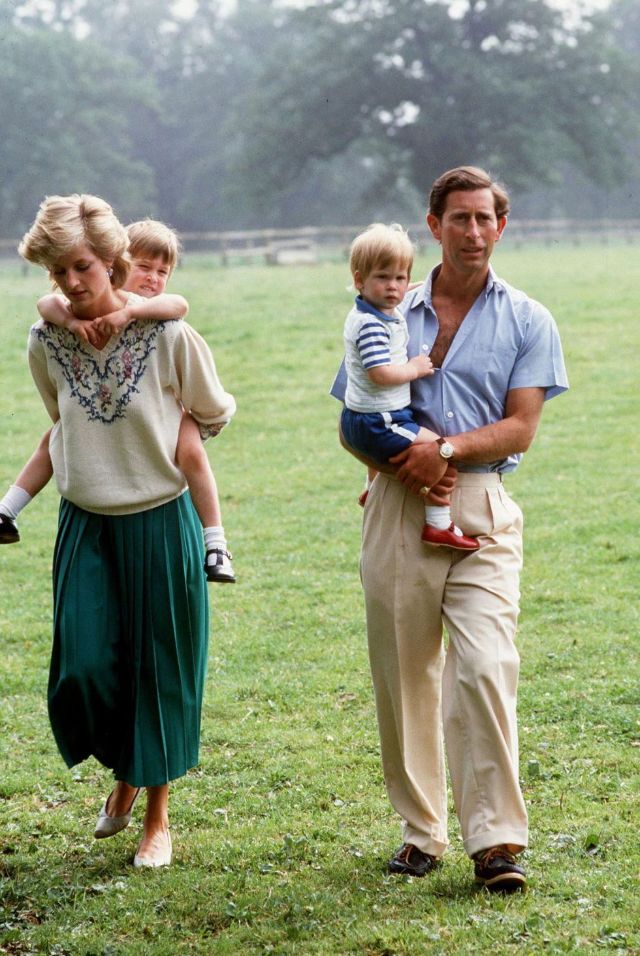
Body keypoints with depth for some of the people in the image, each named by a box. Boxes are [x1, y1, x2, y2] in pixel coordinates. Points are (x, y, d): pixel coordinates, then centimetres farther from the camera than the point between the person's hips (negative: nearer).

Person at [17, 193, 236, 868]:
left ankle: (157, 818, 20)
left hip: (158, 525, -2)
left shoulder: (168, 335, -15)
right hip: (85, 526, 3)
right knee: (83, 669, -6)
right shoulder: (46, 342, -4)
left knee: (157, 669, 4)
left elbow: (213, 416, 3)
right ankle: (122, 775, 26)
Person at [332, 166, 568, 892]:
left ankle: (495, 838, -11)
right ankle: (420, 828, 16)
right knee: (403, 672, 5)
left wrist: (448, 448, -16)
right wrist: (400, 461, -7)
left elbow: (520, 427, 0)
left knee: (485, 668, -14)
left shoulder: (527, 322, 8)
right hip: (398, 506, 2)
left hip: (482, 510, -2)